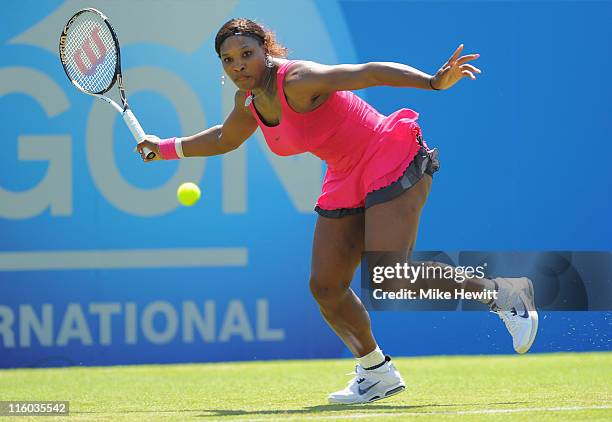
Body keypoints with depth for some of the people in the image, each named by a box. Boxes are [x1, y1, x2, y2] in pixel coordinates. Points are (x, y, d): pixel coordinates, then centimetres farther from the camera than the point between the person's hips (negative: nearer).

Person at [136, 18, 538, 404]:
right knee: (325, 286, 2)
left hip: (392, 163, -9)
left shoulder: (297, 80, -23)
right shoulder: (249, 101, 3)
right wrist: (165, 148, 25)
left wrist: (434, 82, -43)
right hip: (346, 182, 9)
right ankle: (376, 372, 21)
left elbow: (369, 73, -32)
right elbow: (224, 139, 26)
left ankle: (503, 292, -6)